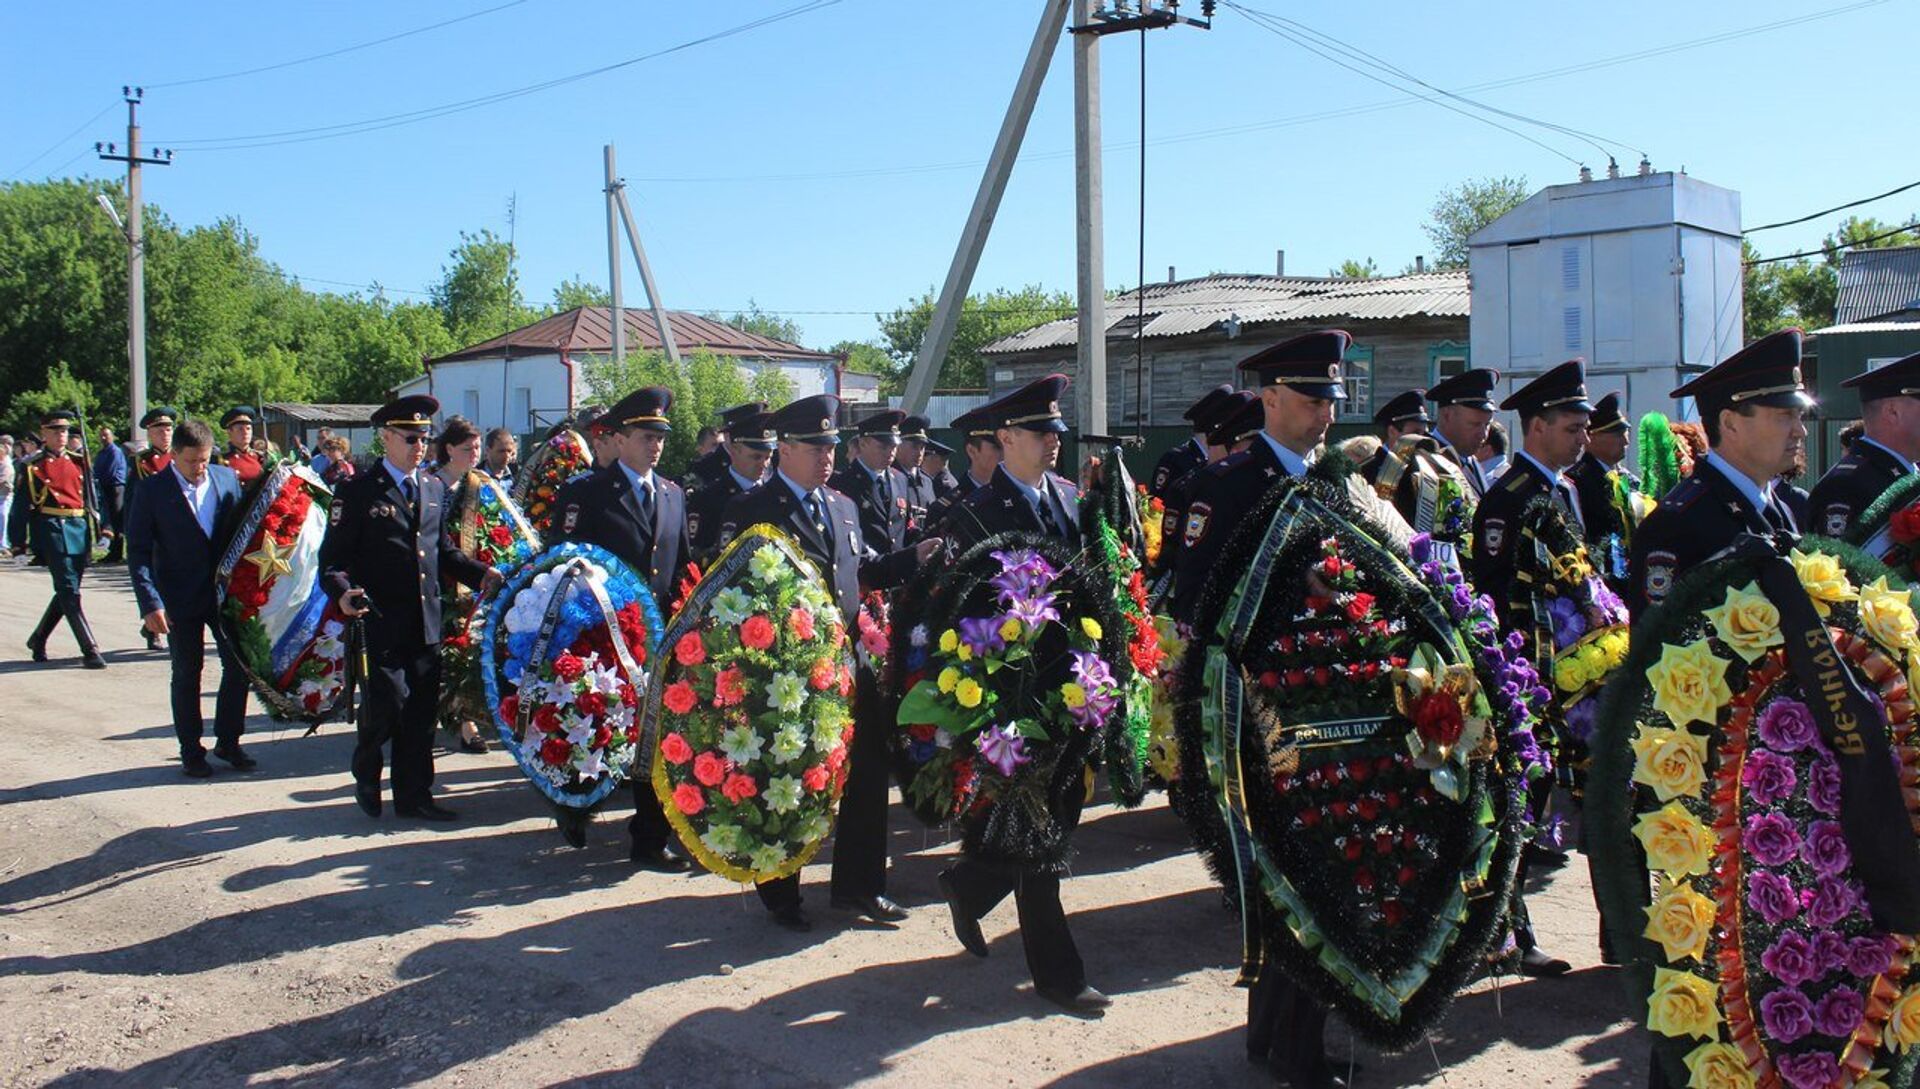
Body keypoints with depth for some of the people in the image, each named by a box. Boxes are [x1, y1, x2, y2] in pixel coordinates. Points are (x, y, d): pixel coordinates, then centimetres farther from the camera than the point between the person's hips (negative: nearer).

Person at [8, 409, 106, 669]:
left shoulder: (79, 462, 14)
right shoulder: (31, 467, 1)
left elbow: (91, 498, 19)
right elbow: (21, 508, 2)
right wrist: (19, 542, -2)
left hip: (80, 531, 5)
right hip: (52, 532, -5)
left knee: (68, 592, 12)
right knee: (69, 592, -10)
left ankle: (38, 640, 32)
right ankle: (90, 651, -12)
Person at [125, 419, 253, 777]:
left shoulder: (227, 478, 0)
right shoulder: (151, 490, -8)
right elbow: (138, 551, -8)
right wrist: (150, 604, -16)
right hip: (180, 599, -3)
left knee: (238, 665, 5)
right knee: (187, 674, 7)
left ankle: (228, 741, 21)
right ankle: (191, 751, 19)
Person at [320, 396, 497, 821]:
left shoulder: (434, 488, 13)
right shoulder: (358, 491, -4)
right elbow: (333, 556, -6)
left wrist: (479, 573, 6)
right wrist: (343, 592, -25)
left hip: (427, 623, 5)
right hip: (381, 624, -5)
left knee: (422, 712, 9)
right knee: (387, 707, -5)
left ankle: (414, 794, 21)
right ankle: (366, 775, 24)